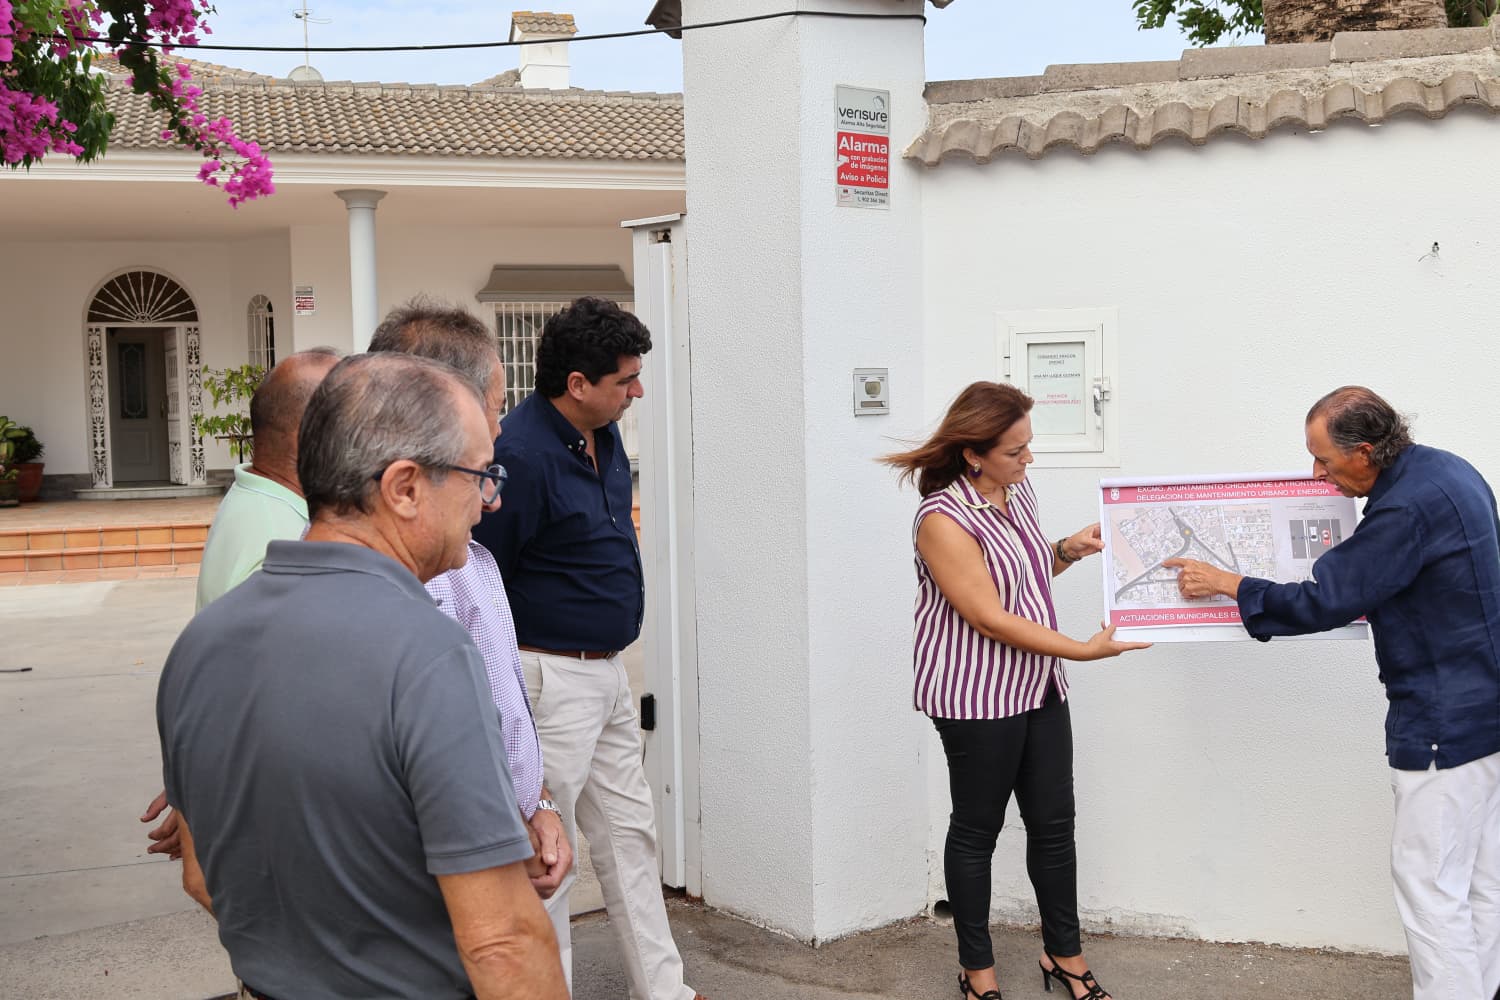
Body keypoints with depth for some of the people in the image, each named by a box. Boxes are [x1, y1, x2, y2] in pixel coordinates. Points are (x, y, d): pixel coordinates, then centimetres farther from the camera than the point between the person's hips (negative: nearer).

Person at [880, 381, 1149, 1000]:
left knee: (1053, 822, 12)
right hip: (977, 698, -7)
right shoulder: (944, 519, -20)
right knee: (977, 829, 7)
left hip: (1039, 688, 7)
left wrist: (1068, 550, 2)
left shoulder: (1018, 492, 5)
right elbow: (991, 618, -22)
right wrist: (1084, 650, -20)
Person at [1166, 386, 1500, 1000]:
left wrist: (1225, 584, -9)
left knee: (1430, 885, -1)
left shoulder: (1406, 508, -24)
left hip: (1445, 722, -10)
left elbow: (1323, 603, -19)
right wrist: (1380, 606, 13)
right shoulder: (1449, 471, 7)